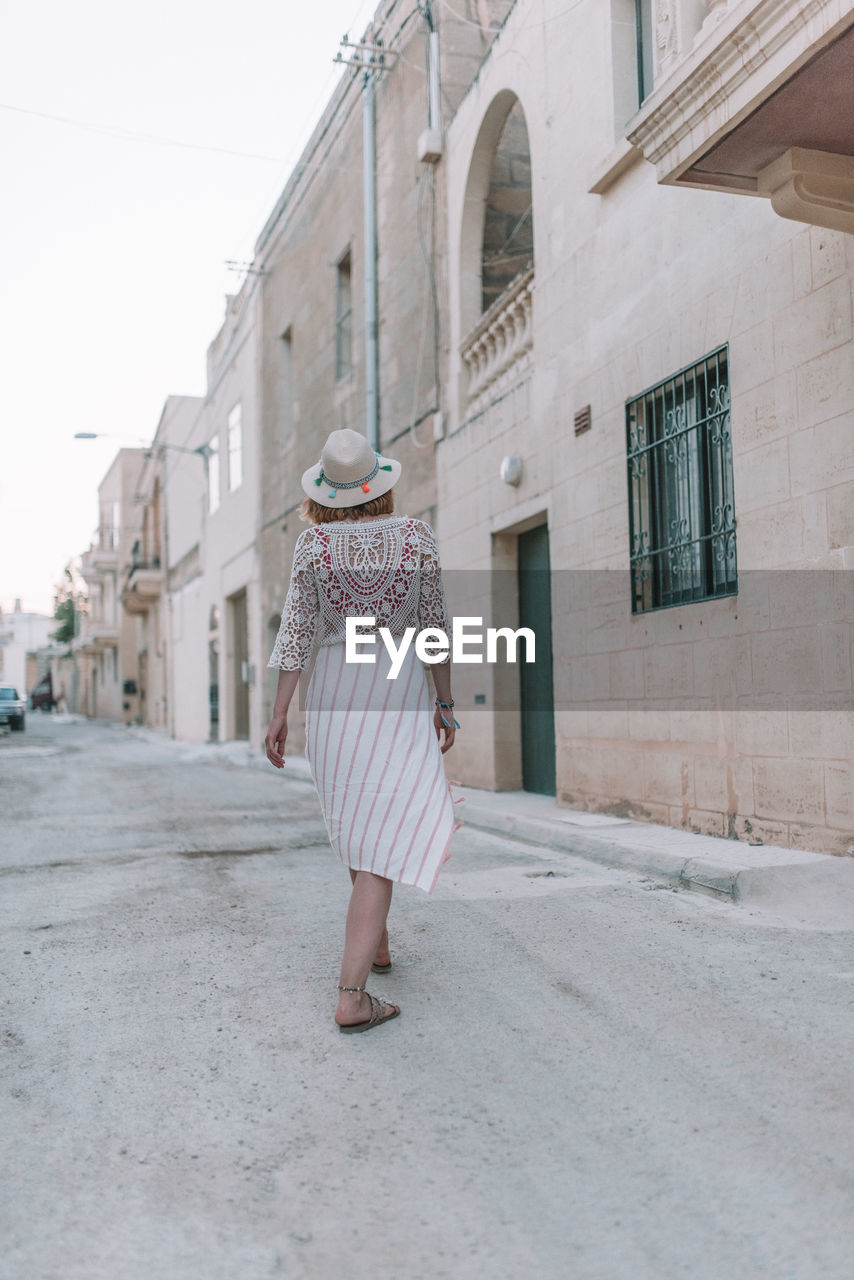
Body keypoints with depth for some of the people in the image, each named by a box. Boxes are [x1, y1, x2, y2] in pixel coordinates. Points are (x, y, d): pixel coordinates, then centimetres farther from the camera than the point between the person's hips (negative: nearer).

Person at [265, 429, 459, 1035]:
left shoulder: (314, 542, -2)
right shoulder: (416, 536, -3)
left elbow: (298, 629, -5)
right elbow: (435, 626, -2)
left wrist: (279, 712, -1)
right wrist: (446, 702, 6)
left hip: (332, 689, 3)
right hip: (399, 689, -2)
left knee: (356, 818, 21)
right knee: (387, 832, -6)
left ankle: (375, 942, 38)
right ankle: (352, 995, -14)